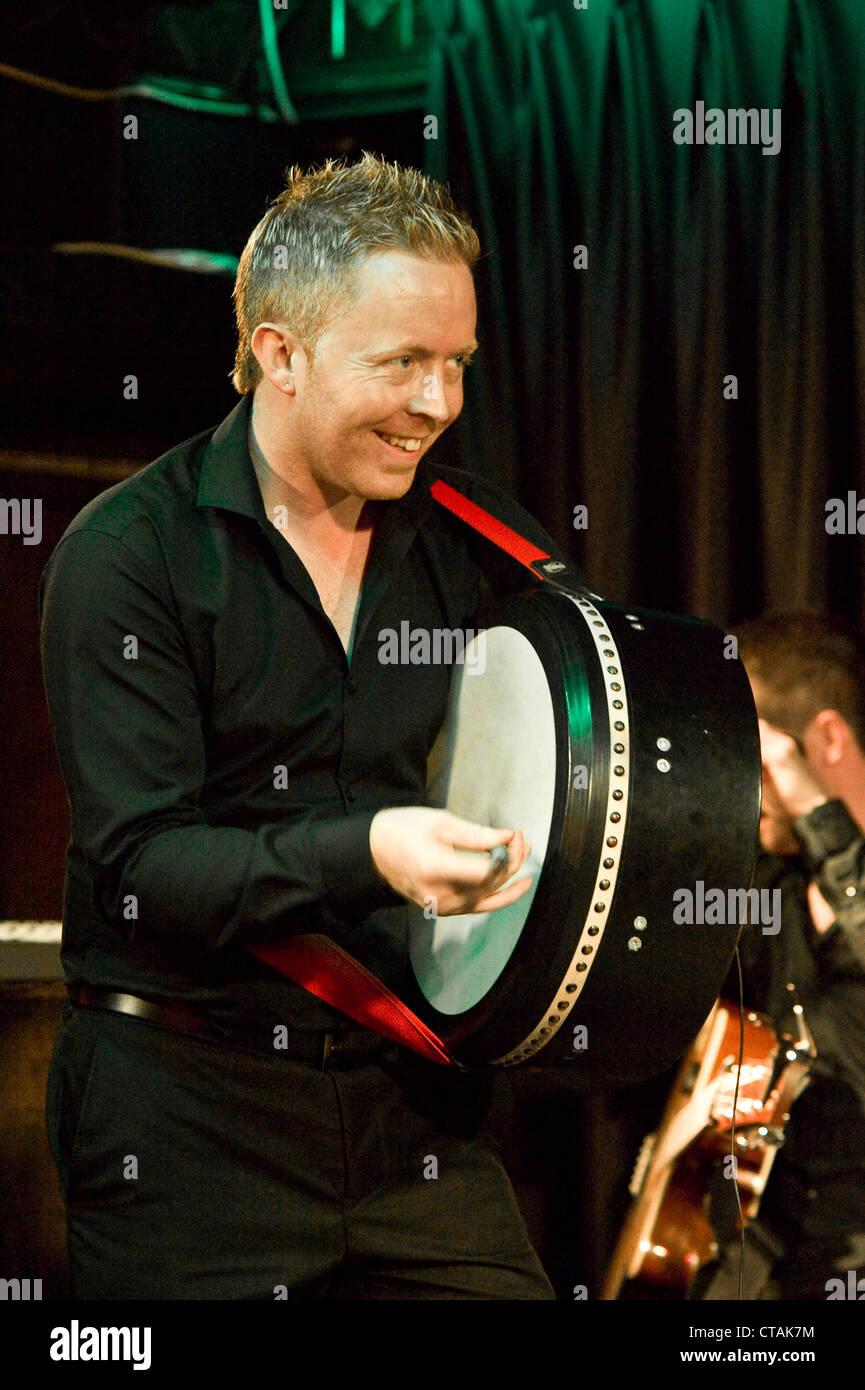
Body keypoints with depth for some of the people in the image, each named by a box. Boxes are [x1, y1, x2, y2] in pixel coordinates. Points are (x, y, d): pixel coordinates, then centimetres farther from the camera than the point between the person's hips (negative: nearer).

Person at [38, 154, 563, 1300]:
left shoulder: (475, 546, 7)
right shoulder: (126, 557, -8)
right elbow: (137, 862, -15)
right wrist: (363, 855, -29)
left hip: (414, 1093, 4)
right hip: (189, 1107, -4)